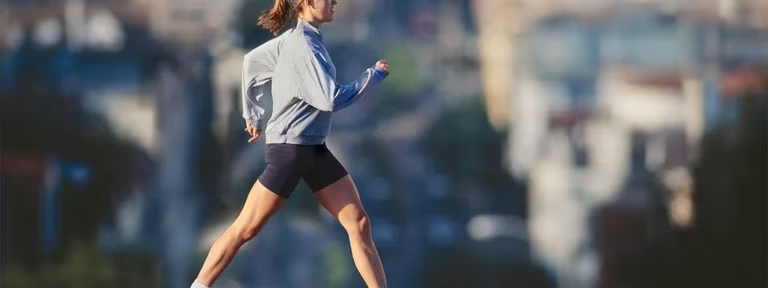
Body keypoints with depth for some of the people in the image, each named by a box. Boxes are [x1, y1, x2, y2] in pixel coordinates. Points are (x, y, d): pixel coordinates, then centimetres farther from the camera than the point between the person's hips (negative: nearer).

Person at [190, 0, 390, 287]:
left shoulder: (296, 39, 9)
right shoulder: (302, 46, -18)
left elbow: (251, 60, 22)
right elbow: (331, 100, -23)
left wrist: (253, 114, 26)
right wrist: (374, 75, -14)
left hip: (314, 150, 9)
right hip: (289, 148, -9)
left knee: (359, 223, 2)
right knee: (245, 230, -1)